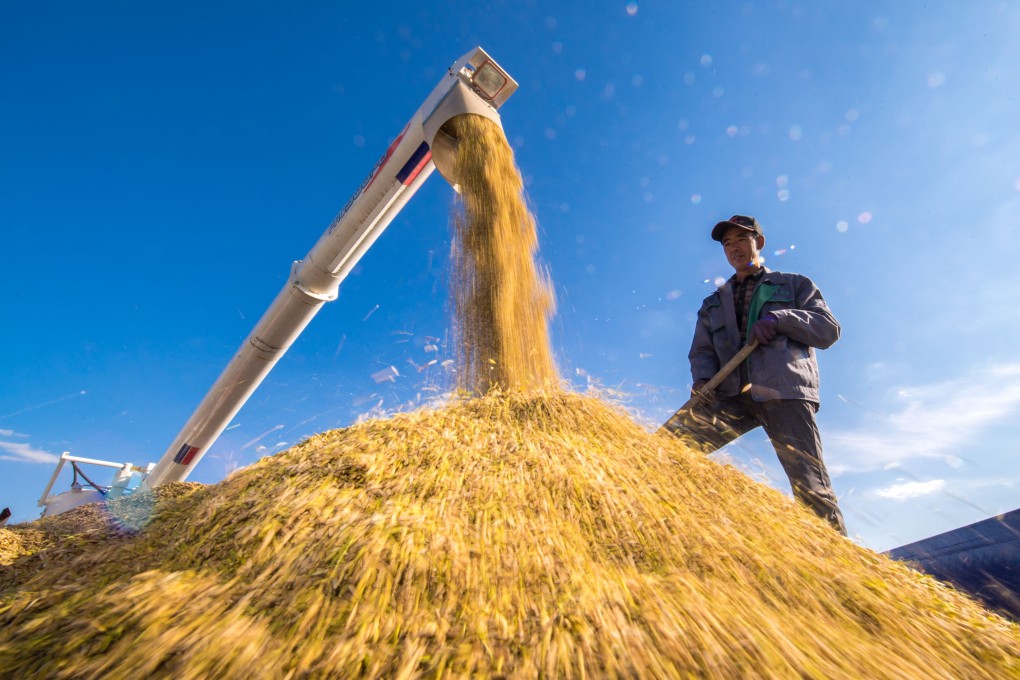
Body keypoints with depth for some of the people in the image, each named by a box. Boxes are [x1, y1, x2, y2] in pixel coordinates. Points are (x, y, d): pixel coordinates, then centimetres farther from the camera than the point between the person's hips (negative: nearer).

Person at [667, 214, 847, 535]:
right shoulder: (713, 304, 27)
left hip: (784, 392, -2)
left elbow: (829, 329, 8)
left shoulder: (795, 285, 20)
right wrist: (703, 380, -7)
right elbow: (701, 350, 16)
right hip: (731, 395, 3)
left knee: (811, 485, -11)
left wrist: (780, 319, -10)